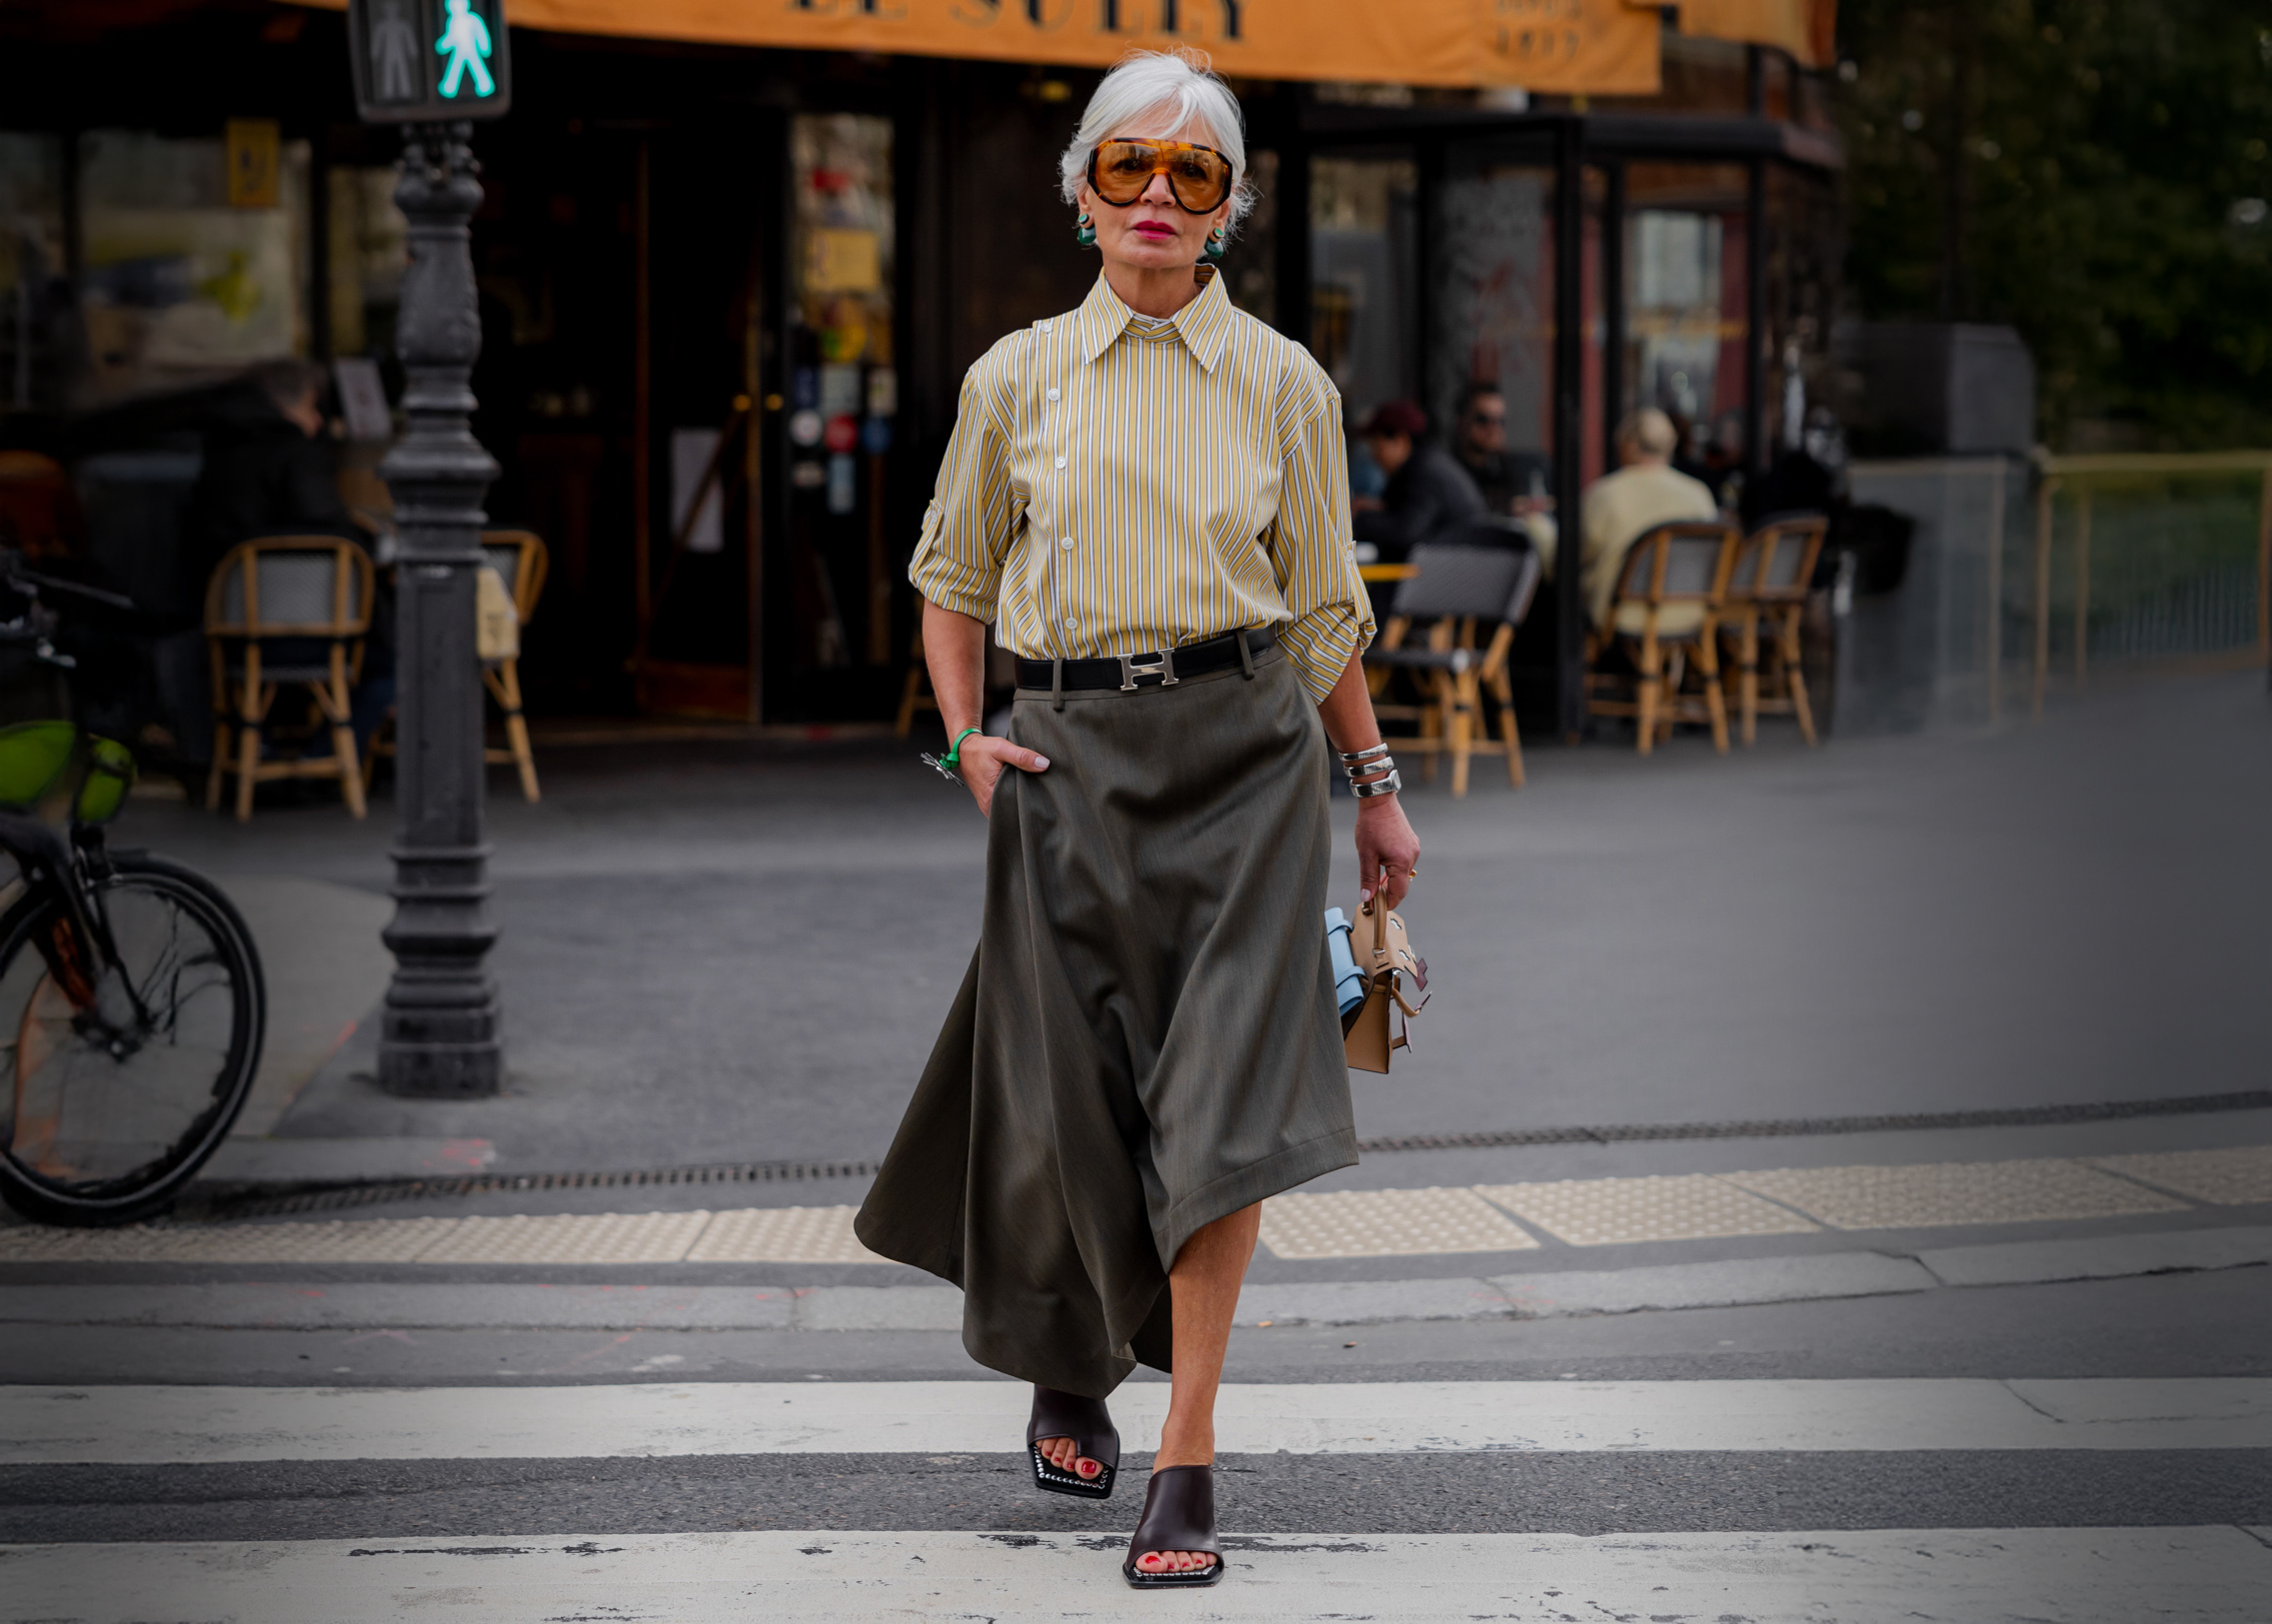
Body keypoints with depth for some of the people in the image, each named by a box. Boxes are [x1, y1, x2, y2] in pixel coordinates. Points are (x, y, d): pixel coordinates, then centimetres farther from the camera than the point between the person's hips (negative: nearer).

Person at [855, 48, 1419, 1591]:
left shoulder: (1285, 384, 5)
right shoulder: (1017, 378, 6)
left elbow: (1323, 607, 12)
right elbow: (953, 573, 17)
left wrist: (1374, 786, 12)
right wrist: (964, 736, 4)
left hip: (1243, 748, -1)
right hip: (1069, 755, 1)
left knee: (1225, 1091, -12)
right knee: (1073, 1100, 4)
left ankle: (1187, 1454, -8)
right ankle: (1071, 1375, 34)